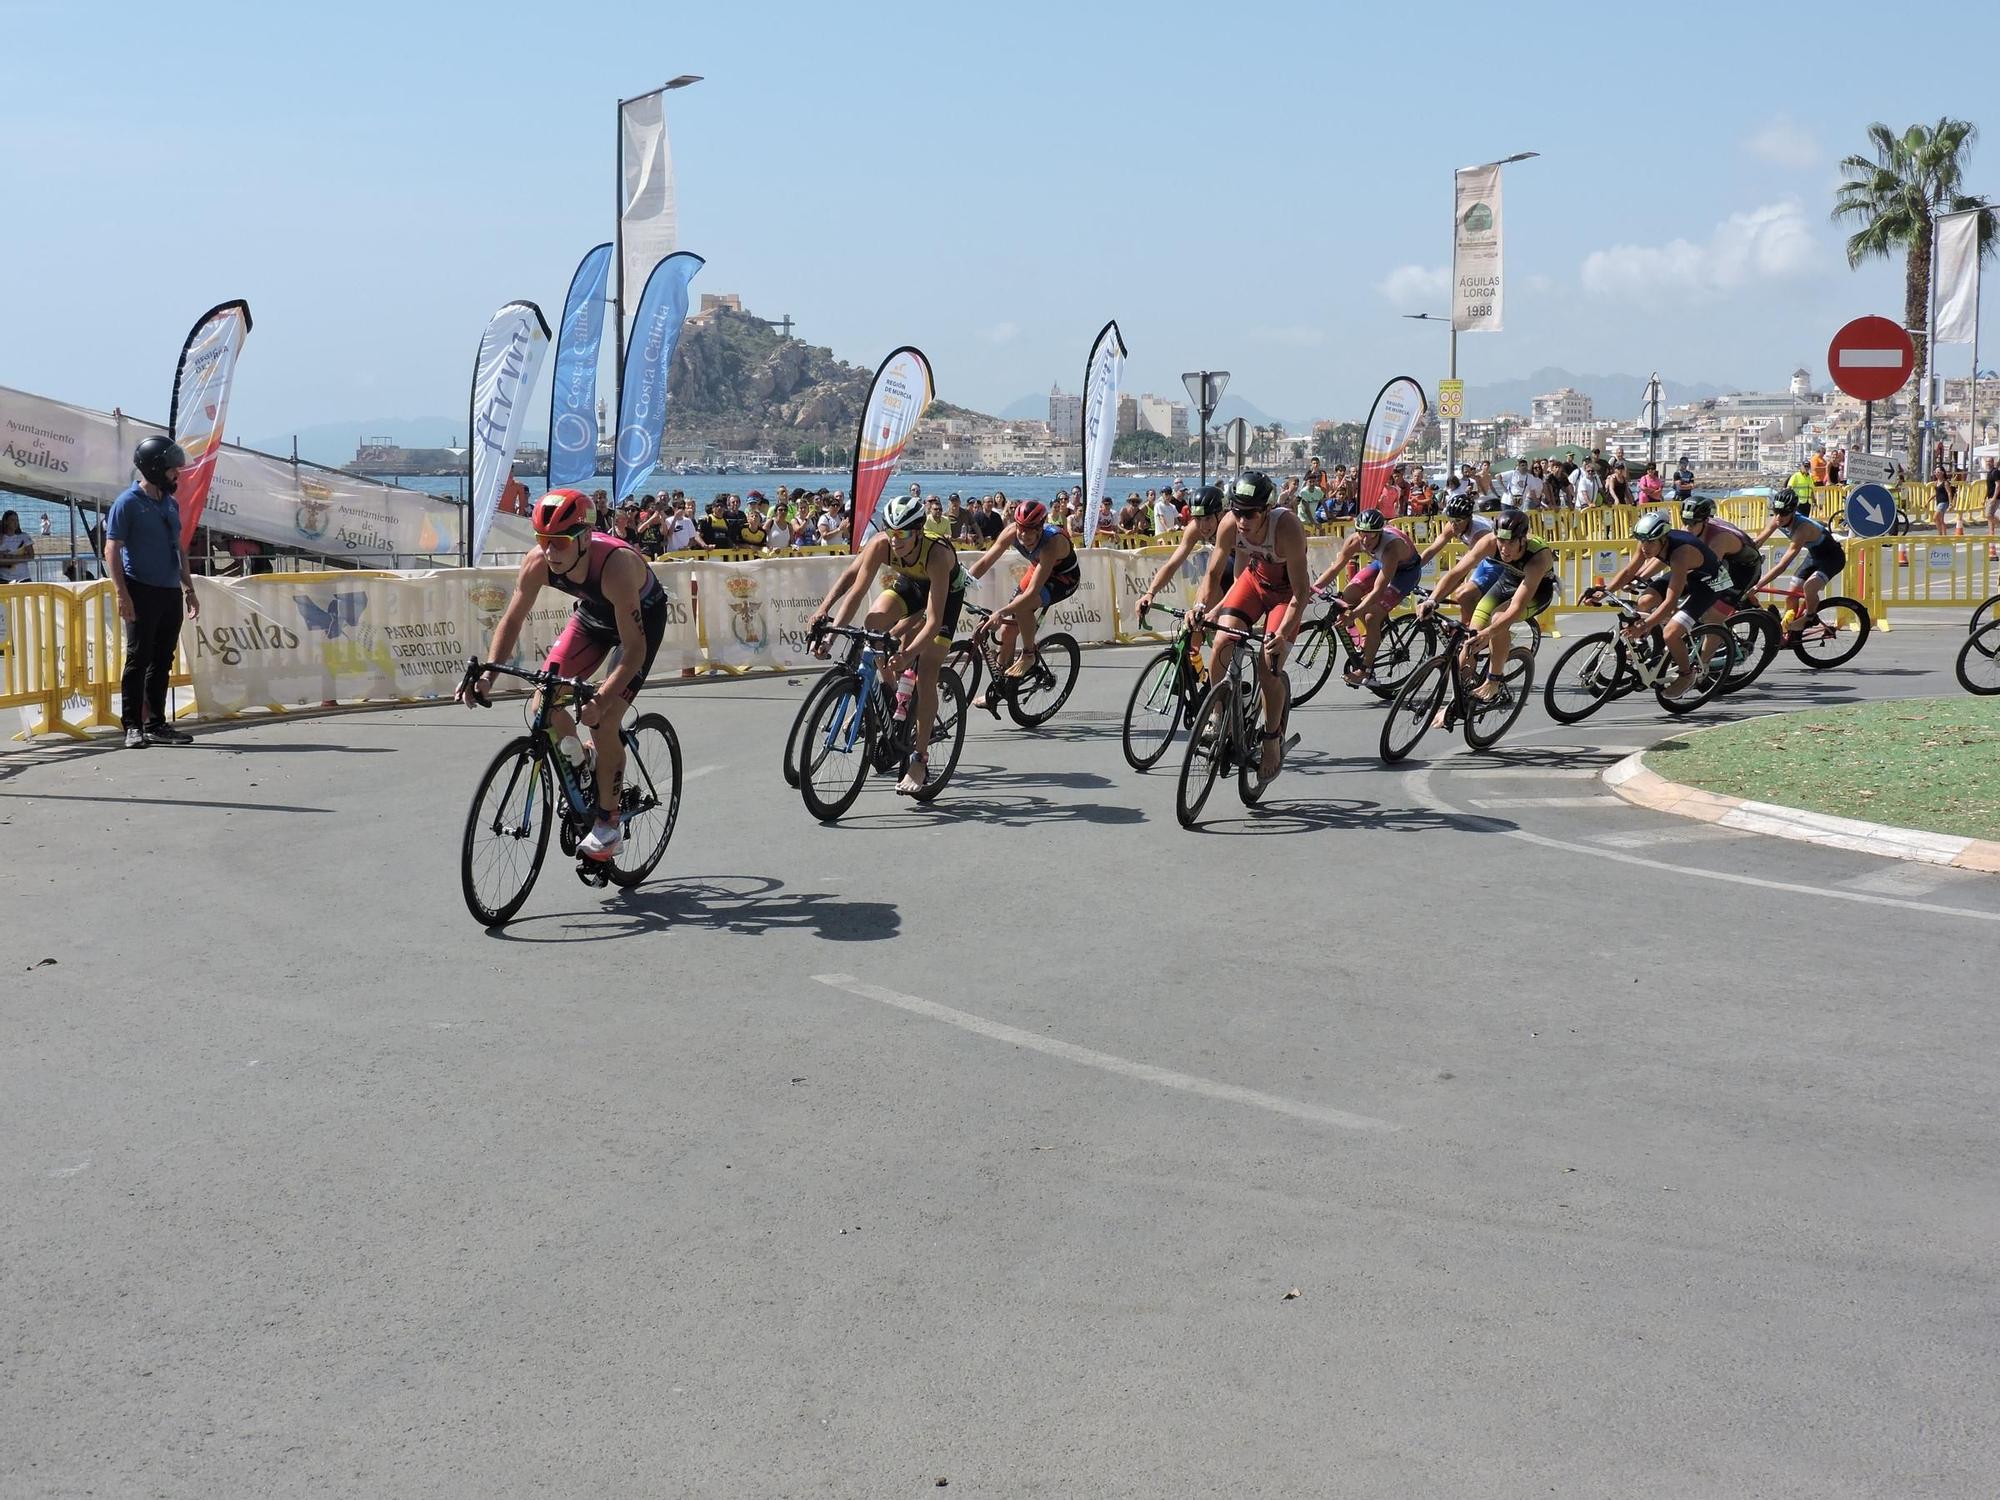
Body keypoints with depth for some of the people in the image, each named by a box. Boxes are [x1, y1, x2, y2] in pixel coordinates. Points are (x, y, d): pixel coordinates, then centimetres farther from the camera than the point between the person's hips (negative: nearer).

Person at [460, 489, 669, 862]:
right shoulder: (538, 562, -27)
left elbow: (634, 648, -39)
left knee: (602, 723, -17)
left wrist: (601, 699, -50)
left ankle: (610, 823, 1)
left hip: (643, 617, -5)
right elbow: (513, 619, -14)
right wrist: (487, 675, -29)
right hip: (592, 612, 6)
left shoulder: (616, 565, -41)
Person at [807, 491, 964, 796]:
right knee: (874, 624, -23)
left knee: (926, 675, -15)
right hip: (910, 582, 5)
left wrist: (908, 655, -58)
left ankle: (920, 761, -9)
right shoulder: (880, 544, -32)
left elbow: (934, 621, -44)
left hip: (947, 590, -5)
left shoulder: (936, 554, -41)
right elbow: (856, 590, -31)